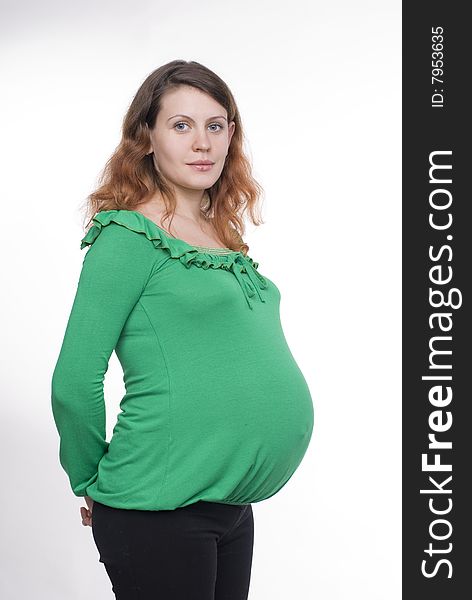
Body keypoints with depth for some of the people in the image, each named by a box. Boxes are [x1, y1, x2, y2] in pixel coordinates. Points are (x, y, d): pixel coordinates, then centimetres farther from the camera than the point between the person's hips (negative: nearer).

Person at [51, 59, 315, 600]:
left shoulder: (223, 235, 11)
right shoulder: (129, 236, -12)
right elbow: (74, 383, -13)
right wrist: (91, 485, -1)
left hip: (234, 508, 7)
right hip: (160, 512, -7)